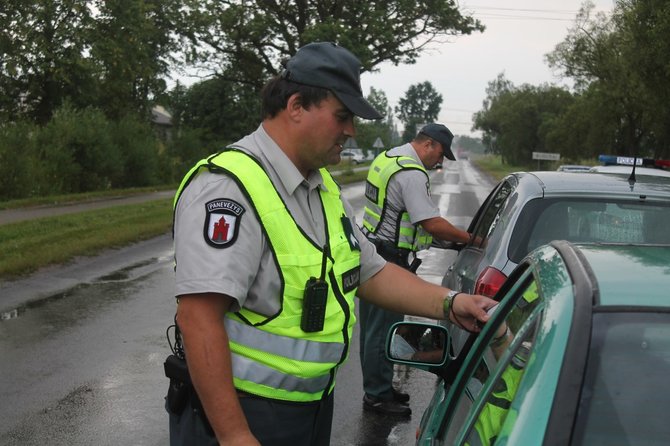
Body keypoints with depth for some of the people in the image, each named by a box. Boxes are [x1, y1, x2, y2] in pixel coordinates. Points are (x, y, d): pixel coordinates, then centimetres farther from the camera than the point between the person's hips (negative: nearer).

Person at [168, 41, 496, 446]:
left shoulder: (326, 190, 11)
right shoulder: (229, 187, -21)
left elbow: (372, 273, 13)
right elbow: (198, 317, -27)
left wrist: (448, 304, -2)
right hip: (242, 413, -9)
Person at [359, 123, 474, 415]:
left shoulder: (387, 157, 13)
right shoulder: (412, 174, -20)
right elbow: (433, 223, -24)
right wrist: (470, 239, -13)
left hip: (371, 247, 11)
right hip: (389, 258, -11)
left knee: (372, 324, 17)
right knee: (383, 329, -2)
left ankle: (377, 389, 29)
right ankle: (377, 396, 7)